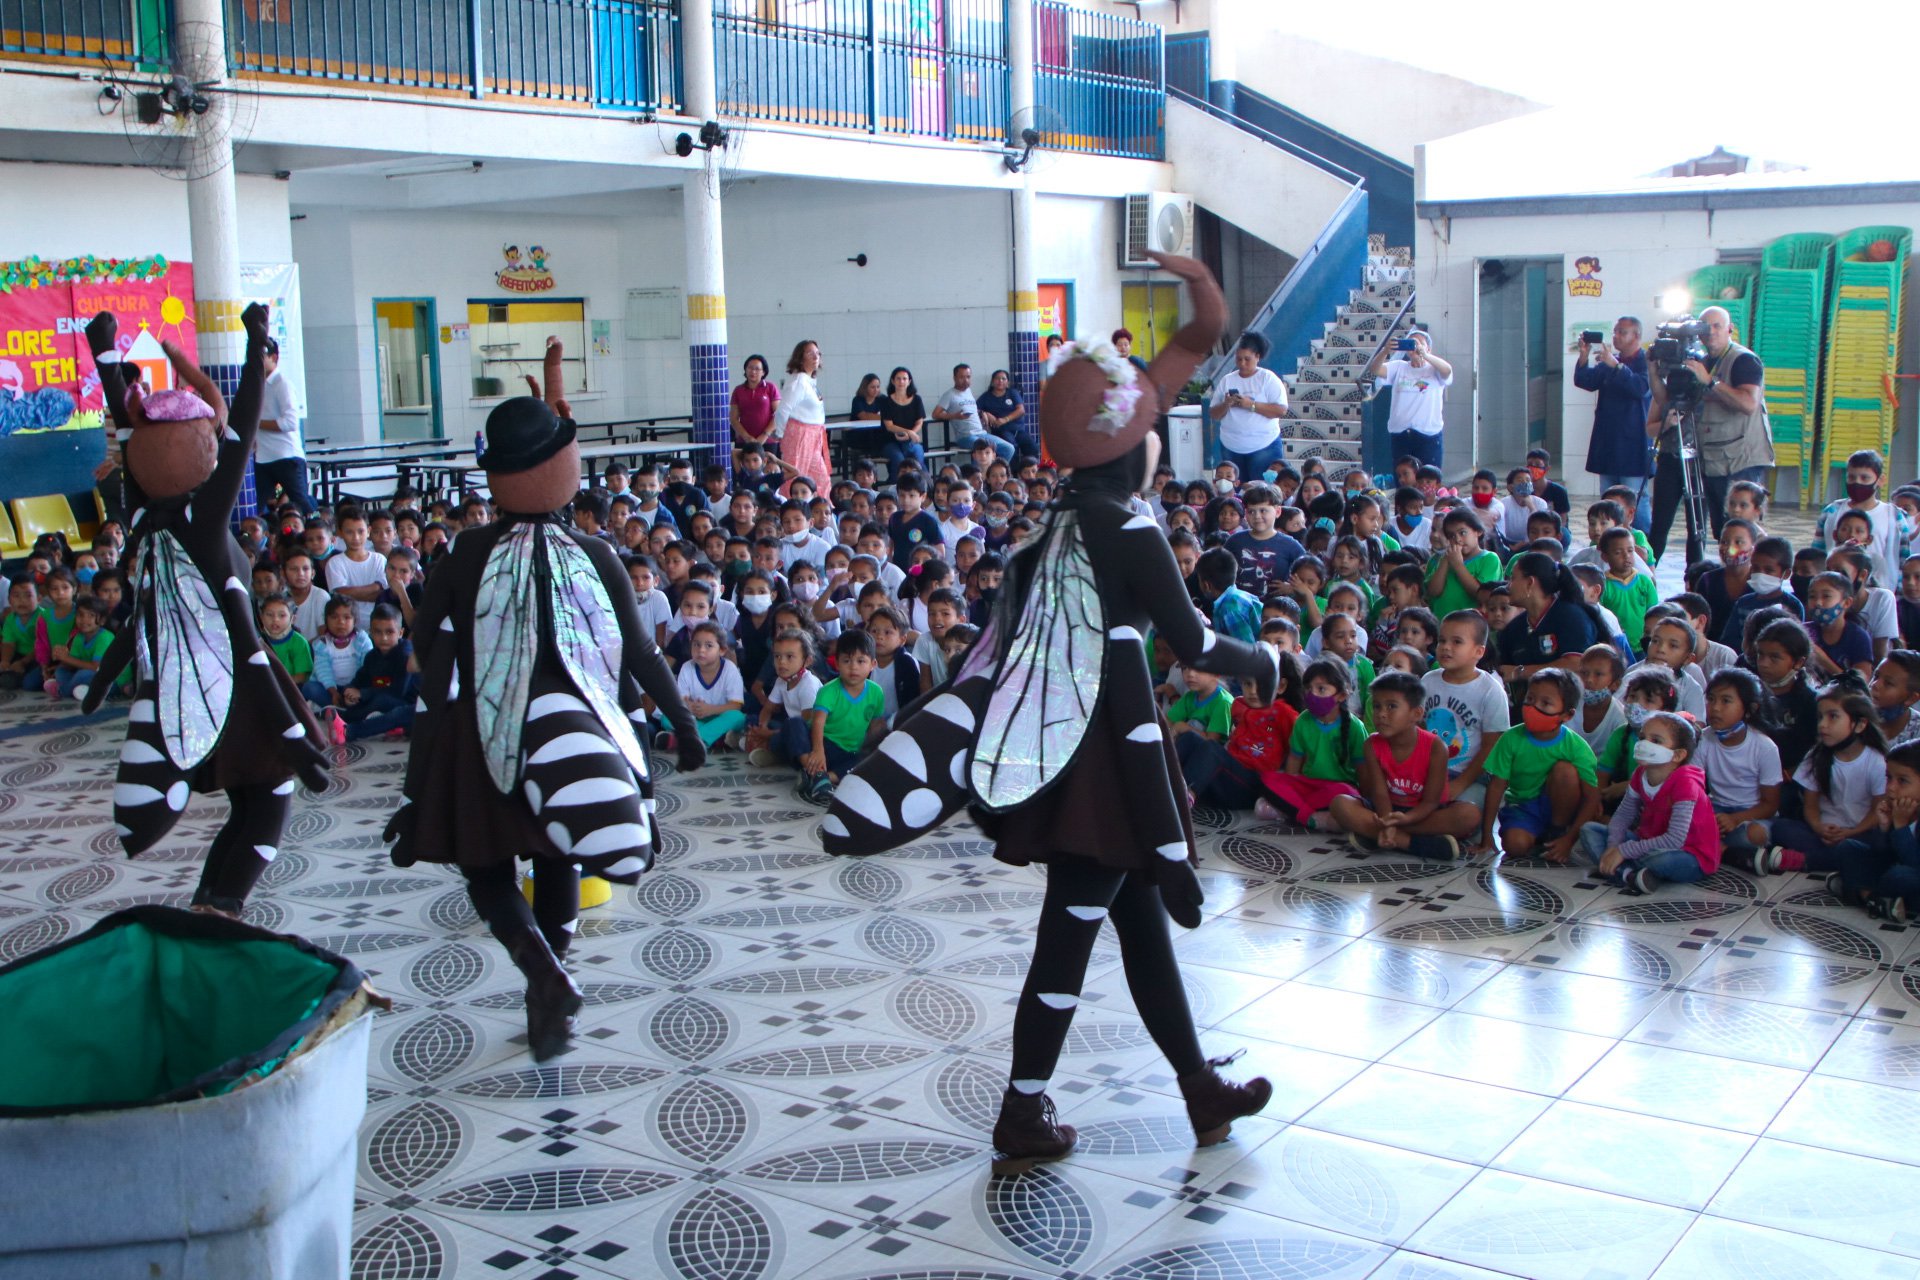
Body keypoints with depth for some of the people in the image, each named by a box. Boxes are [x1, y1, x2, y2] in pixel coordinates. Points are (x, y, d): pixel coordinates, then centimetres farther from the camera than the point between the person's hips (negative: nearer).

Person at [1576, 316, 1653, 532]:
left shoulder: (1646, 361, -7)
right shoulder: (1609, 361, 16)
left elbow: (1643, 388, -24)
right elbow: (1584, 382, 9)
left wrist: (1615, 366, -28)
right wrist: (1584, 356, -7)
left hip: (1633, 447, -8)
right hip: (1608, 444, 8)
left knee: (1636, 503, -11)